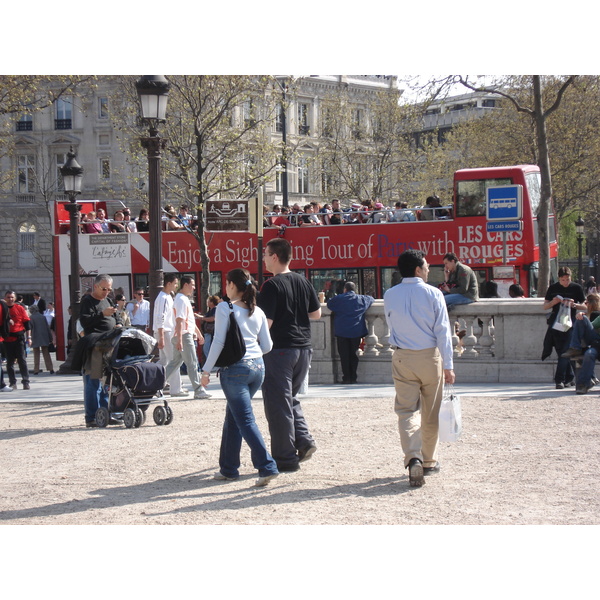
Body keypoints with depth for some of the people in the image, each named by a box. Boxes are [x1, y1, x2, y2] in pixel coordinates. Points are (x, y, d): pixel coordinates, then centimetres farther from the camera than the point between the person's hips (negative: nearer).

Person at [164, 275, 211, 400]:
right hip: (184, 336, -10)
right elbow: (179, 321, -22)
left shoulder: (184, 299, 19)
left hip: (184, 336, 10)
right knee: (192, 364, -5)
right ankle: (199, 391, -2)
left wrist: (198, 332, 32)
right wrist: (179, 340, -27)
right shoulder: (181, 300, -15)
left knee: (175, 362, 13)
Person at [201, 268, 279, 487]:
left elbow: (219, 341, -12)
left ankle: (267, 466, -16)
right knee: (232, 418, 18)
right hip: (258, 367, 6)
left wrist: (206, 370, -6)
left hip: (235, 368, -6)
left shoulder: (225, 308, -7)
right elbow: (267, 345, 10)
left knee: (245, 420, -5)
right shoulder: (257, 311, 9)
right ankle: (228, 467, 23)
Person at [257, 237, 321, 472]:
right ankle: (304, 441, 8)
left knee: (278, 403, 1)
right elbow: (316, 313, 14)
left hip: (280, 349, -7)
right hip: (303, 347, 7)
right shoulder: (303, 282, 7)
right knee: (291, 397, 22)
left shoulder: (272, 286, -14)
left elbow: (266, 321, -18)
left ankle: (285, 457, 4)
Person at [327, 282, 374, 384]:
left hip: (342, 332, -2)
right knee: (353, 354, 8)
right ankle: (353, 377, 4)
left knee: (344, 355, 1)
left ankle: (346, 377, -2)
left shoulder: (338, 299, -1)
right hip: (356, 332, 2)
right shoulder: (362, 299, 7)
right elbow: (372, 299, 26)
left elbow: (329, 303, 14)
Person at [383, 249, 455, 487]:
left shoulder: (390, 296, 0)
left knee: (407, 411, -1)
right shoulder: (433, 294, -8)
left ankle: (413, 458, -22)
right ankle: (429, 461, 24)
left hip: (402, 359, 1)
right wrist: (448, 365, -6)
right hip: (430, 356, -1)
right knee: (430, 413, 13)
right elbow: (442, 331, -9)